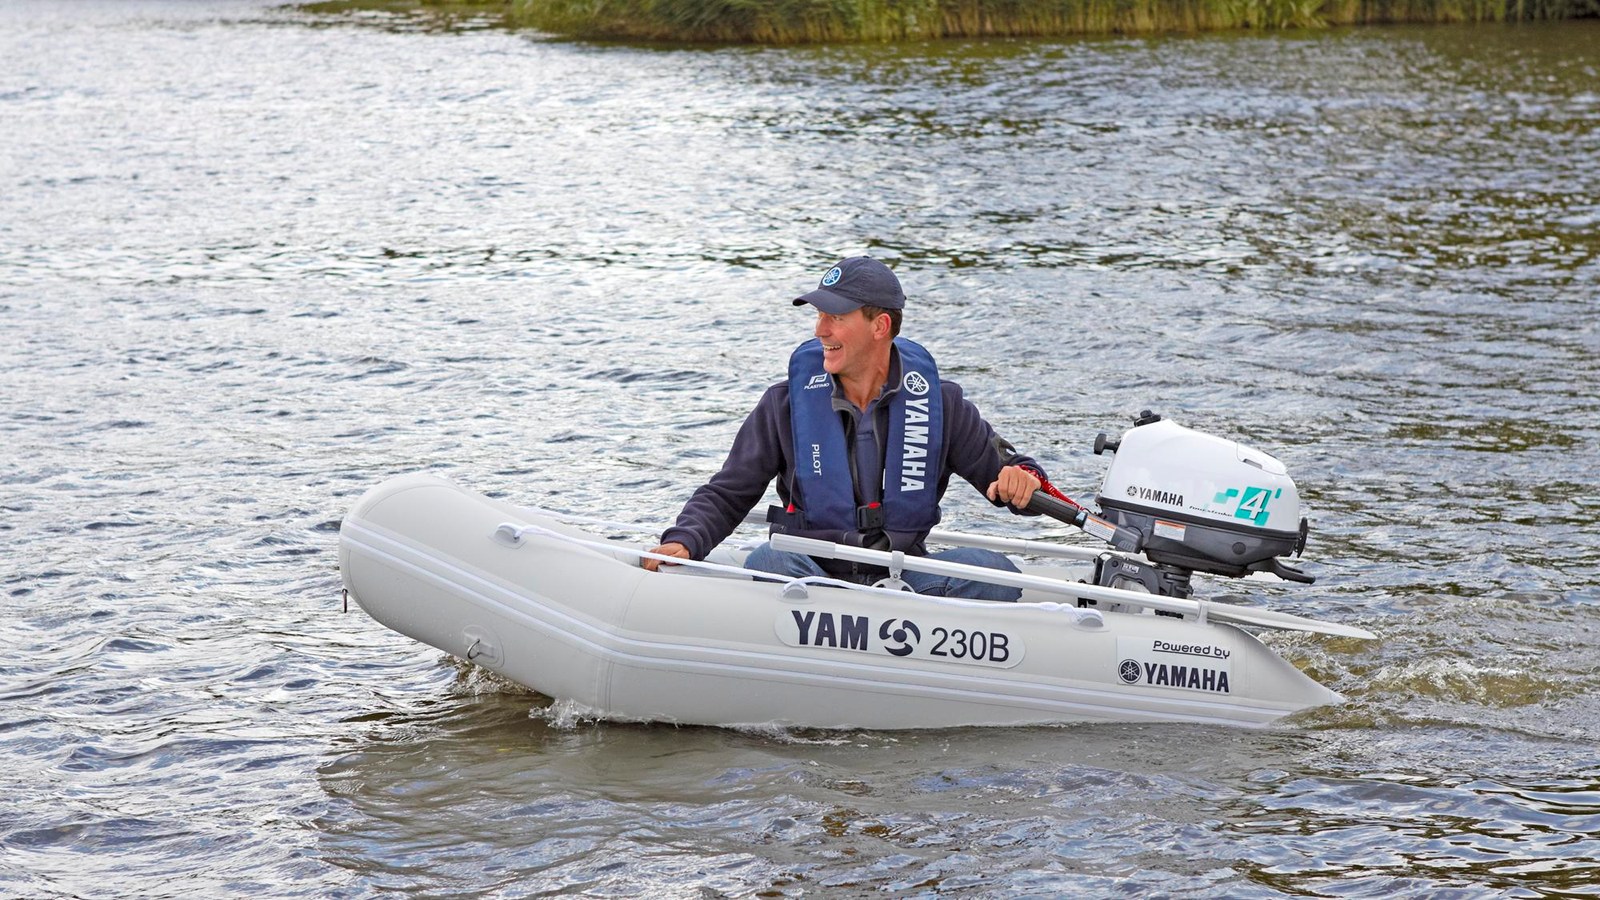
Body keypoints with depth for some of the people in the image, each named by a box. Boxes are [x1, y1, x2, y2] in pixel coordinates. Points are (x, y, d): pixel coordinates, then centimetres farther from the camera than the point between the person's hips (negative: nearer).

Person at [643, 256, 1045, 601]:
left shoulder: (940, 403, 5)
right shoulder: (786, 404, 4)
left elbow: (998, 467, 12)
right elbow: (726, 495, 8)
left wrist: (1018, 479, -13)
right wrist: (683, 541, -12)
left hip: (903, 578, 1)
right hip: (810, 576, -1)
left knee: (990, 569, -27)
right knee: (768, 562, -34)